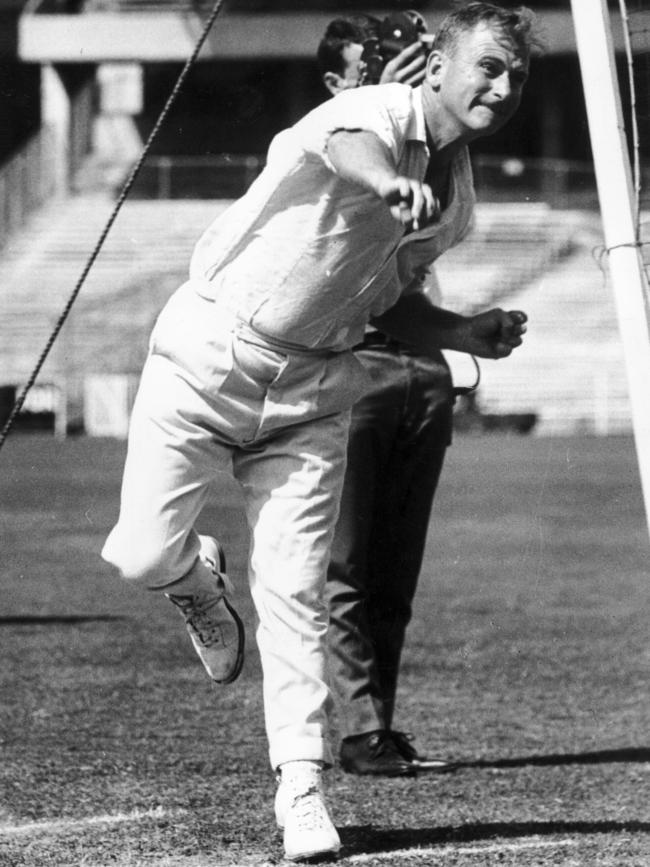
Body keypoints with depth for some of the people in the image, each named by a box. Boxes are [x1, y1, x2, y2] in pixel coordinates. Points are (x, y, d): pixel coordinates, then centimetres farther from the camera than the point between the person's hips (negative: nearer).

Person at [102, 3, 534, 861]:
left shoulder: (455, 188, 7)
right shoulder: (383, 113, -18)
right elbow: (348, 145, -45)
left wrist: (466, 333, 1)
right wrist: (389, 184, -69)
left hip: (312, 386, 5)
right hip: (210, 359, -5)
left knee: (296, 589, -4)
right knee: (143, 555, -8)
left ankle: (302, 787, 1)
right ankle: (199, 579, 28)